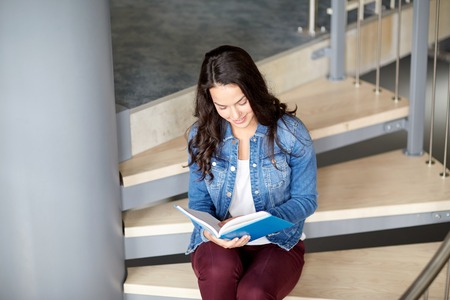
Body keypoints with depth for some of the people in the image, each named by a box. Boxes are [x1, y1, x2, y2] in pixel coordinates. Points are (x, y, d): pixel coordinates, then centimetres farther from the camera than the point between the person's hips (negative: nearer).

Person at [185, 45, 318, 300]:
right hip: (219, 243, 2)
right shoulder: (202, 135, -4)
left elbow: (306, 199, -4)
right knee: (219, 271, -34)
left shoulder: (291, 133, -11)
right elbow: (199, 202, 4)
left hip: (278, 242, -1)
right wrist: (211, 231, -20)